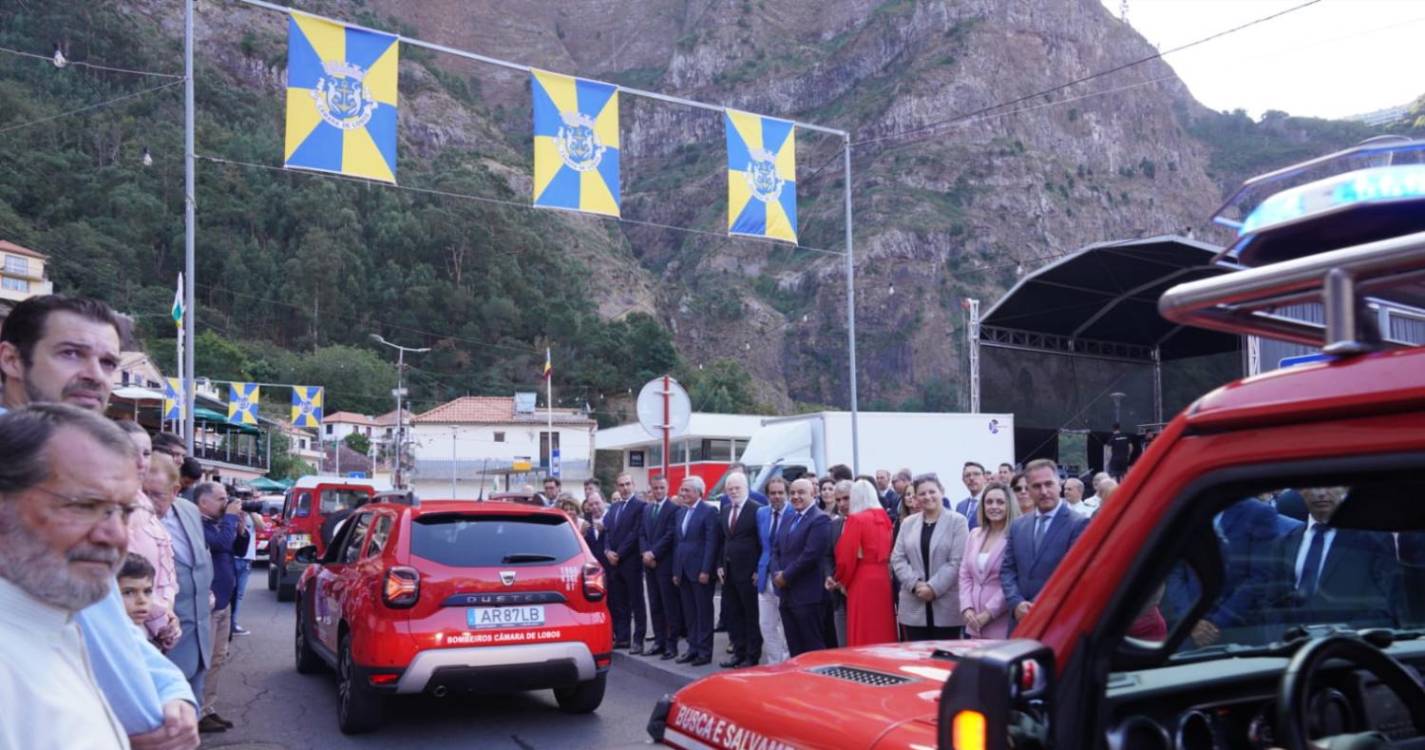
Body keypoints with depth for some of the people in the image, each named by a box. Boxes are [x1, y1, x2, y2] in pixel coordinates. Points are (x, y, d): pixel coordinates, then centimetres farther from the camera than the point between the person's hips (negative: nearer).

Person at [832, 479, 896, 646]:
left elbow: (846, 556, -12)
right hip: (883, 578, 7)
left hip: (863, 581, -7)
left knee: (863, 636, -1)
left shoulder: (856, 520, -11)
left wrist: (843, 581, 4)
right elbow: (888, 551, 14)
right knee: (883, 632, 12)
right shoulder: (884, 518, 8)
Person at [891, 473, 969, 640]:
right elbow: (897, 559, 6)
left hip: (946, 606, -3)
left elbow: (957, 561, -8)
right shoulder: (908, 523, 13)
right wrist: (915, 584, -9)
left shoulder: (957, 521, 0)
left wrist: (933, 587, -14)